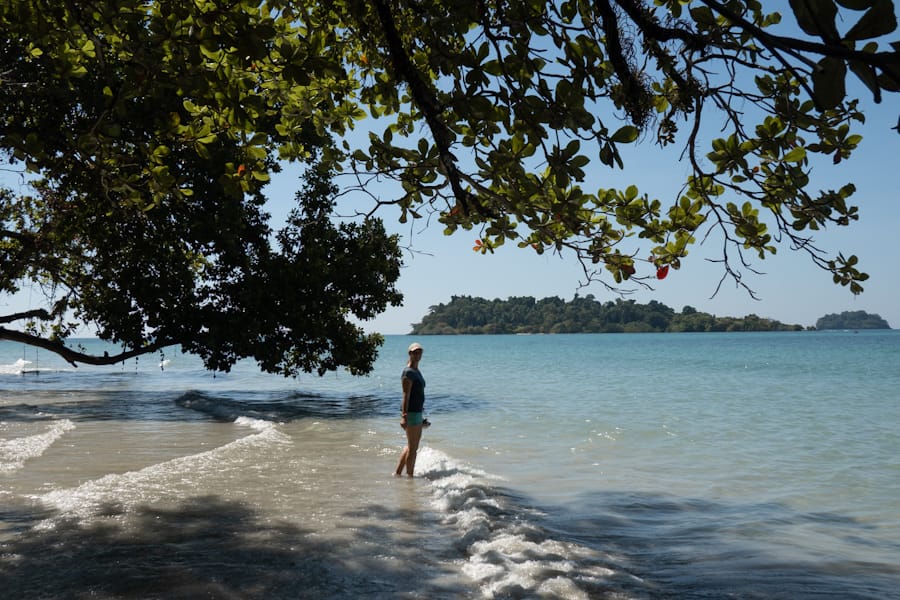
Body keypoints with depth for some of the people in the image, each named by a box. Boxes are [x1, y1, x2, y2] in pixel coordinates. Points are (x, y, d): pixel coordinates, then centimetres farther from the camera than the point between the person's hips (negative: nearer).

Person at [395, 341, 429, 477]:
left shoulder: (417, 371, 15)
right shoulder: (408, 373, -14)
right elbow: (406, 395, -19)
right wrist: (404, 415, -24)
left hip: (417, 412, 10)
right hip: (411, 412, -10)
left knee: (411, 447, 17)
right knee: (412, 448, -1)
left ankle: (397, 473, 24)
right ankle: (410, 476, 9)